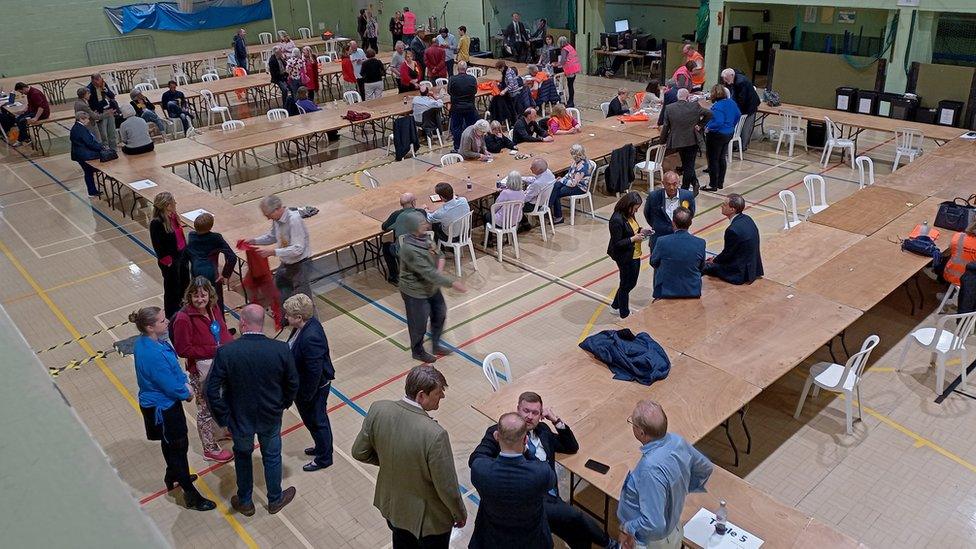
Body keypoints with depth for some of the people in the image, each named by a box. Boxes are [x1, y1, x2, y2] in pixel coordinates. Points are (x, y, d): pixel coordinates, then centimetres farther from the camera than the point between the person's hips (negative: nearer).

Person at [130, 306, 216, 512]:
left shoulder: (146, 341, -5)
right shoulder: (153, 355, -35)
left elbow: (173, 365, 7)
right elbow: (170, 386, -26)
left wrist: (184, 382, -3)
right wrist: (186, 394, -7)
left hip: (163, 402, 10)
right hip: (162, 408, -10)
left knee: (170, 442, 29)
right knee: (179, 446, 4)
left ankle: (173, 476, 52)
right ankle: (191, 495, 18)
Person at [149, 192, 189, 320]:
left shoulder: (173, 216, -3)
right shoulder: (156, 224, -25)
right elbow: (157, 247, -21)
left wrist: (186, 252, 11)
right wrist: (167, 261, -17)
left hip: (182, 255, 8)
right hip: (170, 261, -7)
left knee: (185, 283, 23)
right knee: (172, 288, 11)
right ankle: (172, 317, 32)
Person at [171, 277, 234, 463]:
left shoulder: (214, 308, -5)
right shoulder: (184, 319, -24)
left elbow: (223, 331, 8)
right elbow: (183, 349, -21)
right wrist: (212, 350, -26)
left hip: (220, 365, 7)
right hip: (201, 372, -7)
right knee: (206, 409, 11)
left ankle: (220, 432, 53)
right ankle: (210, 449, 29)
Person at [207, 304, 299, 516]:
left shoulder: (226, 352, -24)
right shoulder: (281, 350, -21)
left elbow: (212, 389, -19)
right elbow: (292, 384, -9)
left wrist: (223, 417, -5)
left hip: (240, 419, 0)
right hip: (271, 418, 1)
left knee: (242, 457, 25)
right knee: (272, 457, 24)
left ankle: (245, 503, 43)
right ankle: (275, 500, 43)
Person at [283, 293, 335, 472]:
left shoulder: (310, 338, -36)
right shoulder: (308, 324, -7)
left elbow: (315, 372, -30)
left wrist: (306, 396, -18)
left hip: (313, 388, -9)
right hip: (304, 383, 9)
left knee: (316, 421, 13)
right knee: (311, 419, 27)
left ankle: (324, 458, 34)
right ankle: (321, 447, 50)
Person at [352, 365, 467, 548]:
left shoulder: (378, 409, -21)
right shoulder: (435, 435, -36)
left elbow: (360, 453, -6)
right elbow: (447, 487, -24)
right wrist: (460, 514, -5)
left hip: (390, 505, 5)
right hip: (428, 517, -5)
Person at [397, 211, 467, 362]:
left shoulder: (422, 238, -6)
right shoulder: (410, 250, -34)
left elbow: (439, 255, 5)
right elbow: (428, 272, -34)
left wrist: (439, 269, -17)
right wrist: (452, 283, -31)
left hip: (431, 287, 9)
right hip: (416, 293, -8)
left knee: (440, 314, 23)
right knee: (419, 324, 13)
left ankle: (436, 345, 46)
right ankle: (417, 352, 39)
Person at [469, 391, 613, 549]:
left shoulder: (542, 429, 18)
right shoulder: (499, 431, -1)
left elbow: (572, 447, 22)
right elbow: (475, 460, -13)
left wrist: (556, 420, 9)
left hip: (552, 497, 7)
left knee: (579, 536, -12)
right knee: (576, 518, -19)